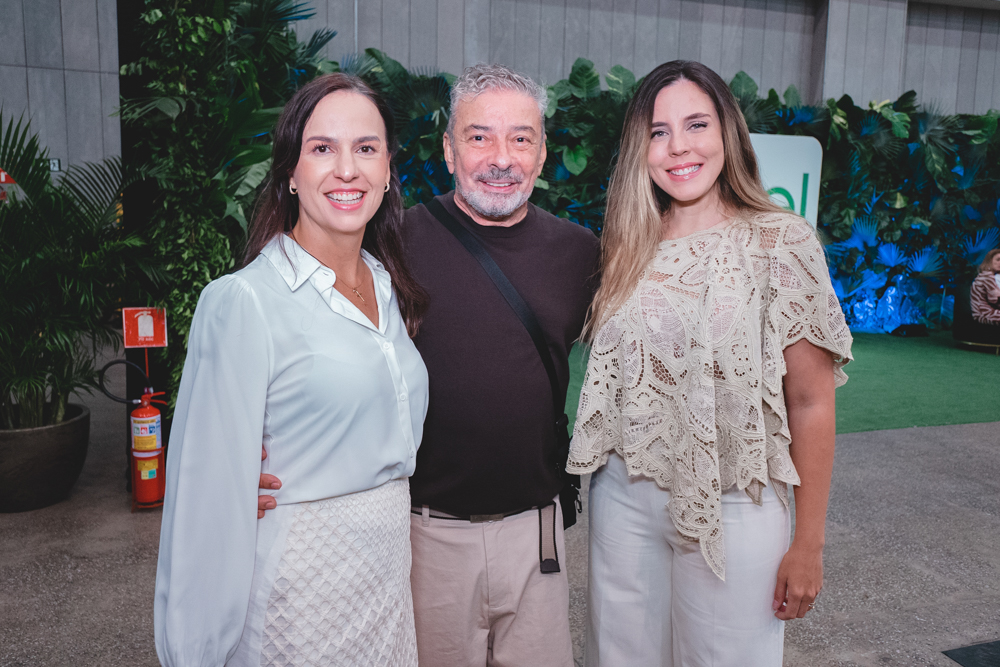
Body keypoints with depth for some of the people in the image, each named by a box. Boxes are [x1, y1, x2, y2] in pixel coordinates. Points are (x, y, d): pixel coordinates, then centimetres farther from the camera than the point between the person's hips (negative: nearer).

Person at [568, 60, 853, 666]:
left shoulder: (782, 242, -9)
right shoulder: (628, 247, 3)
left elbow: (811, 403, -8)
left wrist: (808, 545, -7)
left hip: (734, 508, -3)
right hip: (624, 500, 4)